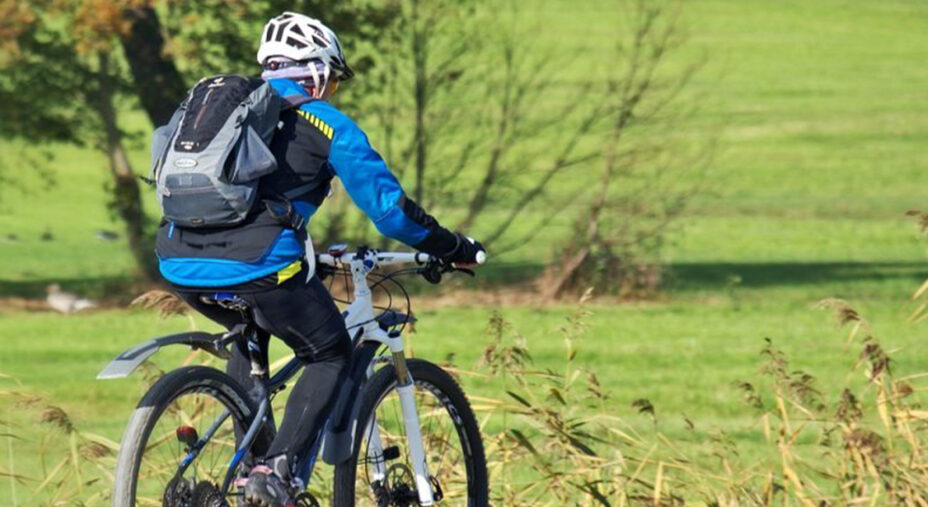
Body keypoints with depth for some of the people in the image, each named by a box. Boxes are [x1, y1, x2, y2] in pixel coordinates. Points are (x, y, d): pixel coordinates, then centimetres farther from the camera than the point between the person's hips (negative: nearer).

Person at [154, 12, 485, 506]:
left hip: (180, 264, 6)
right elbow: (389, 208, 7)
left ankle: (255, 461, 27)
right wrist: (455, 248, 22)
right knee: (331, 357, 15)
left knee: (249, 334, 35)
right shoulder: (326, 123, 9)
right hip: (256, 263, -6)